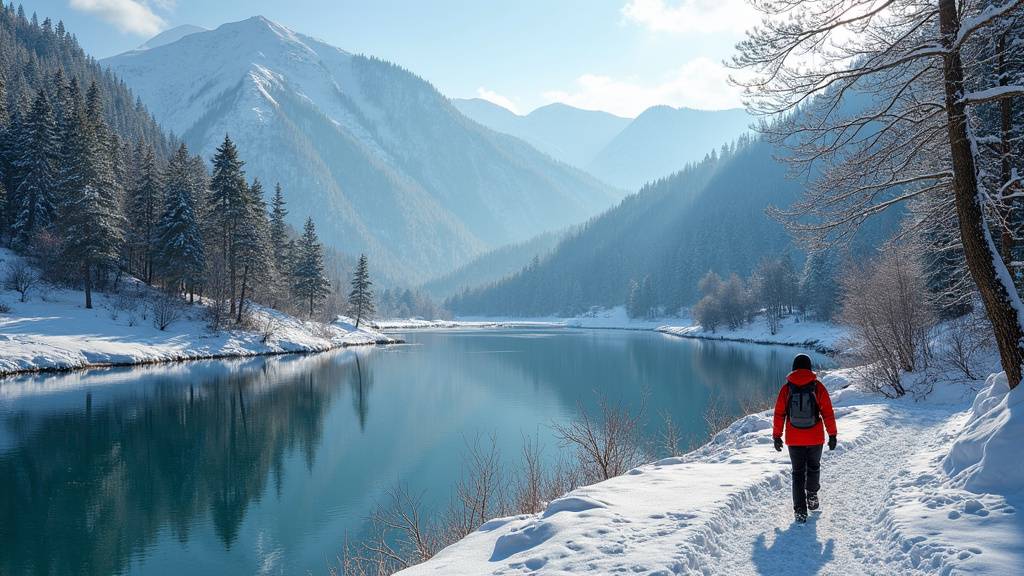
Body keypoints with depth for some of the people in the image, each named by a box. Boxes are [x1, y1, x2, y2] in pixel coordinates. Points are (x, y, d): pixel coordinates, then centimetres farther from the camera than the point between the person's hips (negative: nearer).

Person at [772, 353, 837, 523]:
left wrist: (777, 436, 7)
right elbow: (828, 413, -4)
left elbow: (779, 414, -1)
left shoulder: (786, 388, -5)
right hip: (815, 438, 0)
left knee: (798, 472, 10)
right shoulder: (817, 387, -6)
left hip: (794, 439, 0)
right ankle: (812, 495, 25)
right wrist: (832, 435, 4)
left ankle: (800, 510, 5)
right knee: (813, 467, 25)